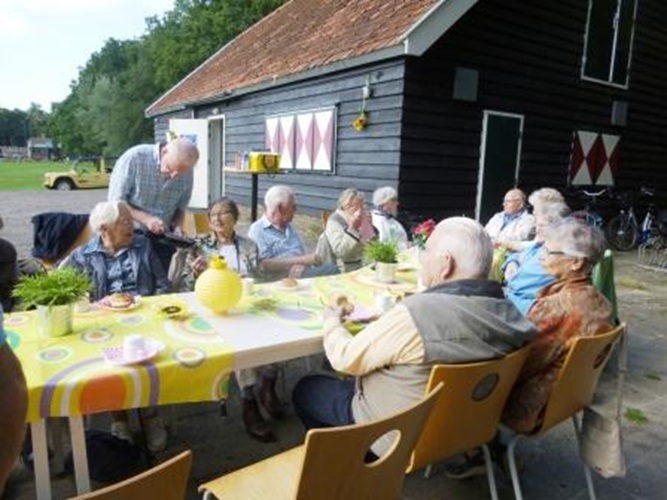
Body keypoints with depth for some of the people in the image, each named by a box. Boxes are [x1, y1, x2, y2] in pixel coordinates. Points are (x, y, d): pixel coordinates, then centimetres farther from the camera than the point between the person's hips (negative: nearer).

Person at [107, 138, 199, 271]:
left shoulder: (186, 174, -5)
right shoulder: (134, 158, -16)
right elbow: (115, 203, -13)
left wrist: (178, 226, -13)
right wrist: (146, 218, -24)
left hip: (162, 239, 3)